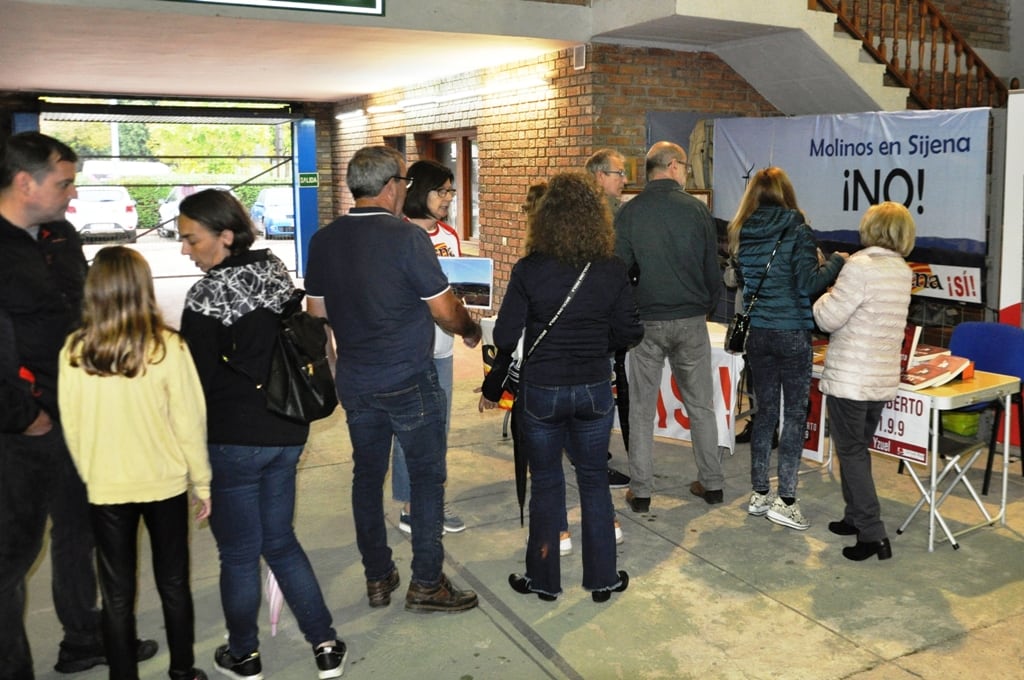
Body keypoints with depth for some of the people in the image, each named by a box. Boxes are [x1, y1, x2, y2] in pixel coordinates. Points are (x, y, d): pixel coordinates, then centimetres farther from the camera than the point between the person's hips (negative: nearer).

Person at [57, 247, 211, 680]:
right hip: (165, 483, -1)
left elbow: (71, 426, -1)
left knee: (117, 593, 13)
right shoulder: (167, 347, -16)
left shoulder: (74, 352, -10)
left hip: (105, 489, 1)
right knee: (173, 583, 16)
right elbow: (189, 422, -10)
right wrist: (203, 484, 2)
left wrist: (90, 475, 15)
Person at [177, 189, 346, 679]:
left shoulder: (207, 295, -18)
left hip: (232, 440, -6)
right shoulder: (278, 275, 2)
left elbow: (198, 380, -13)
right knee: (280, 540, 19)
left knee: (239, 552, 11)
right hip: (287, 431, 7)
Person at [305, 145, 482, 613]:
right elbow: (445, 310, -13)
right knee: (427, 476, 6)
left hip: (354, 380, 6)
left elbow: (318, 311, 11)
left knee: (367, 475, 15)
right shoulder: (407, 237, -16)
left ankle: (377, 579, 25)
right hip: (409, 381, -6)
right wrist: (471, 331, 7)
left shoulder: (324, 240, 2)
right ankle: (426, 584, 12)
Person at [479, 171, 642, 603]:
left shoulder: (529, 270, -14)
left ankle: (544, 580, 26)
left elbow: (506, 336, -13)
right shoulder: (613, 270, -7)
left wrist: (493, 388, 1)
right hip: (594, 390, 2)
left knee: (545, 483, 13)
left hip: (540, 392, -2)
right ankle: (602, 579, 27)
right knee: (594, 480, 17)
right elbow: (630, 332, -2)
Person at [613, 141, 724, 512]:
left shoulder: (629, 213, -4)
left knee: (643, 408, 7)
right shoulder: (697, 209, -3)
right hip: (691, 320, 1)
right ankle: (711, 482, 21)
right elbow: (713, 269, 1)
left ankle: (641, 490, 11)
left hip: (646, 322, 0)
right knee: (700, 405, 13)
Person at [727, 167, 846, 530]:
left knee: (765, 410, 13)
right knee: (795, 413, 3)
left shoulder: (741, 232, 5)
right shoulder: (796, 230, -10)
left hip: (756, 333, 5)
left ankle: (759, 494, 20)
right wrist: (835, 262, 3)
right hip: (791, 333, -5)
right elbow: (808, 285, -14)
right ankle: (785, 500, 4)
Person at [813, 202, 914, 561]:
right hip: (882, 378, 8)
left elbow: (828, 318, -15)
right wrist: (840, 278, 10)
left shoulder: (861, 266, -16)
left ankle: (873, 534, -3)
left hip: (849, 378, -8)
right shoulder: (903, 272, 9)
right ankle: (856, 517, 28)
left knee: (851, 452, -1)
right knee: (858, 448, 19)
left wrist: (827, 294, 5)